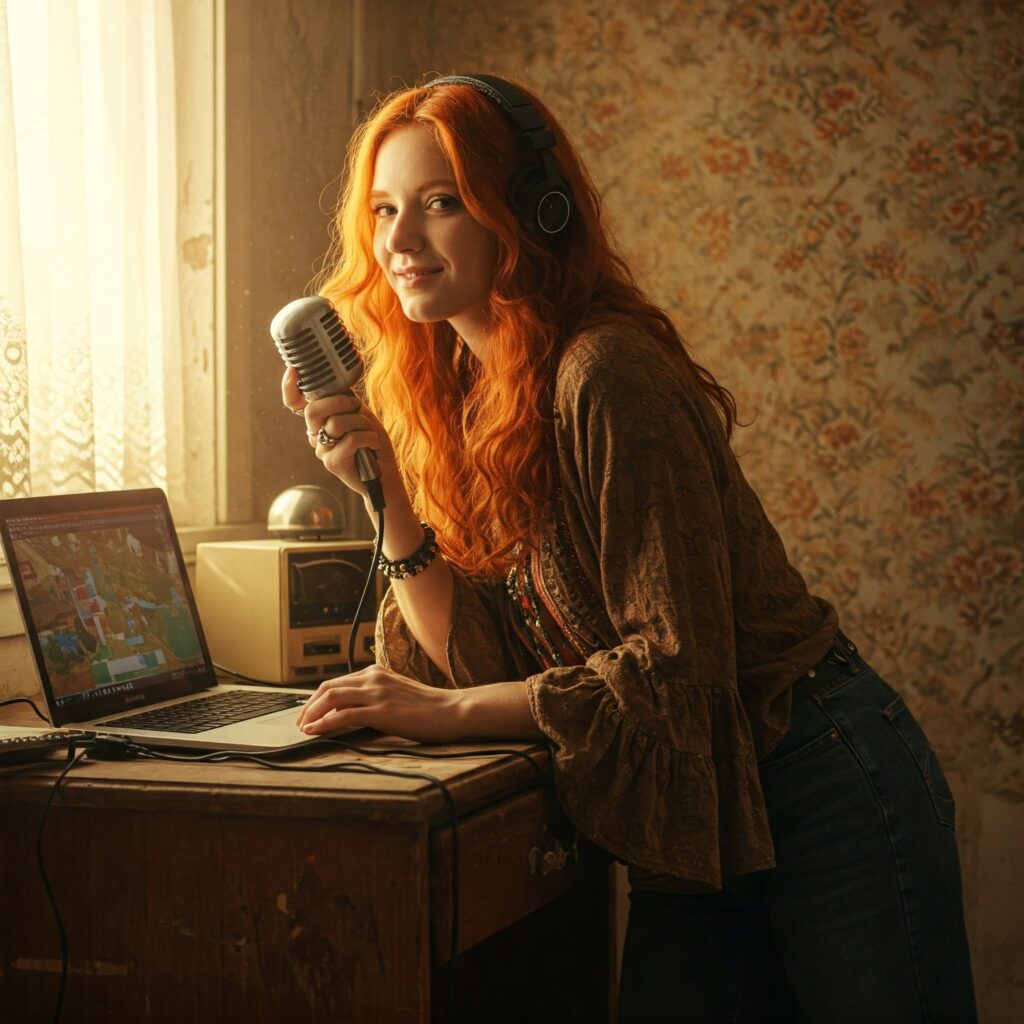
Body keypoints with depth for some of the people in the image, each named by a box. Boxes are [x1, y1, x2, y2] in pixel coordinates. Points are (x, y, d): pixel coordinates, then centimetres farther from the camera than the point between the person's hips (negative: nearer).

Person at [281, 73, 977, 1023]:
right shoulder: (453, 396, 4)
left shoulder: (605, 375, -21)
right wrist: (385, 494, -11)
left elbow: (678, 659, -24)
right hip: (694, 820, 8)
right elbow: (476, 653, -1)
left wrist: (448, 712, -23)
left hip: (821, 782, -7)